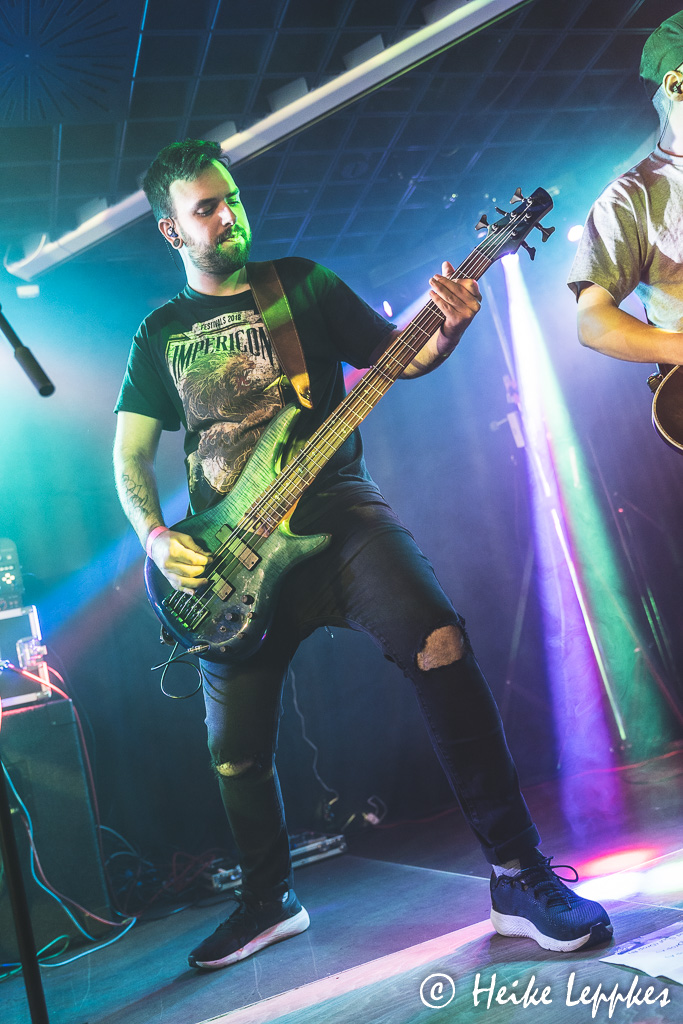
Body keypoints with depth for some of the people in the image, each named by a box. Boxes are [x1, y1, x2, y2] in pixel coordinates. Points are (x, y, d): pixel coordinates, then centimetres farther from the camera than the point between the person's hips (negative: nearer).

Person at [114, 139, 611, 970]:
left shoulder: (303, 283, 10)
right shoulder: (162, 331, 14)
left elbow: (398, 357, 8)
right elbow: (129, 454, 12)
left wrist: (447, 330, -14)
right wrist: (157, 537, -6)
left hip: (336, 513, -2)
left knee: (437, 642, -28)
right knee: (236, 752, 5)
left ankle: (519, 876, -16)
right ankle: (267, 902, 32)